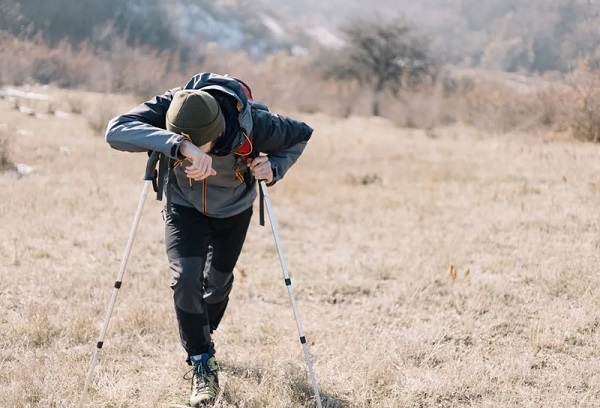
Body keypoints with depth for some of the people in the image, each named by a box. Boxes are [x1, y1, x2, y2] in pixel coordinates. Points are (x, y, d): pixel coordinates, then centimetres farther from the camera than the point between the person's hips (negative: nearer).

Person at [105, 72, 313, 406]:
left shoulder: (254, 124, -37)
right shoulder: (169, 107, -36)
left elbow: (302, 134, -15)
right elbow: (116, 130, -54)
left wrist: (274, 168, -34)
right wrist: (178, 145, -66)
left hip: (234, 209, 1)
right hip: (184, 206, -1)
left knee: (218, 281, 16)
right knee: (186, 278, -18)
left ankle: (201, 338, 46)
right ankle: (202, 364, 0)